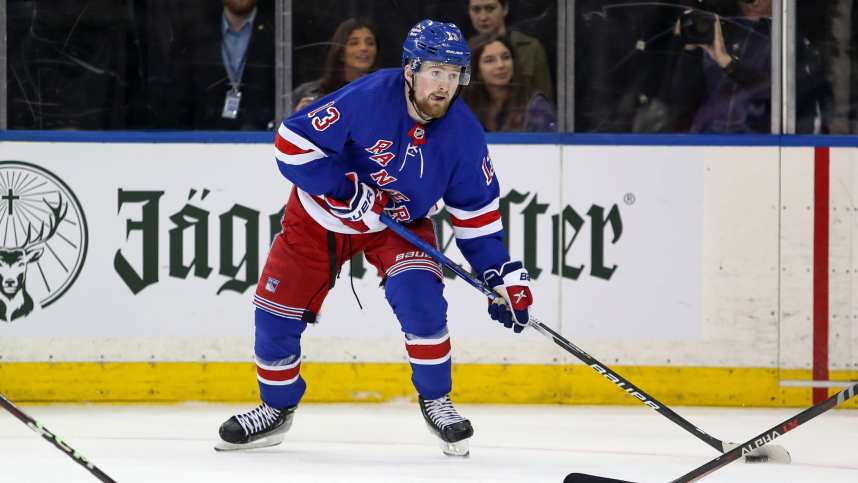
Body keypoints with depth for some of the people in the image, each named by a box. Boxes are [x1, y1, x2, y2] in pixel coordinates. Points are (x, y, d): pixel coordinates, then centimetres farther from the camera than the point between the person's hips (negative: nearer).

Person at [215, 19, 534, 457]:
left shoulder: (463, 133, -18)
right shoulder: (367, 98, -31)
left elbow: (477, 211, -6)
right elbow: (293, 142, -25)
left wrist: (503, 275, -12)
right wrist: (350, 192, -29)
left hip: (401, 222, 1)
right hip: (320, 214, -1)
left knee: (420, 298, -24)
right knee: (276, 314, 0)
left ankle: (436, 401, -3)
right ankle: (276, 409, 25)